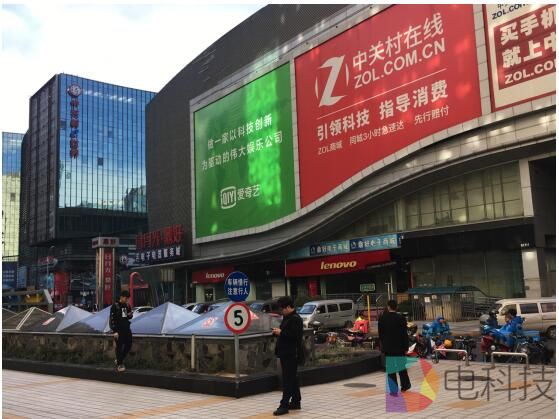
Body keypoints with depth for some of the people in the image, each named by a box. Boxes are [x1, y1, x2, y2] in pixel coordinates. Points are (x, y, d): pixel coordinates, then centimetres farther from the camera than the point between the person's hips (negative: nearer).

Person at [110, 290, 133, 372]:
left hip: (126, 328, 6)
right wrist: (114, 331, -18)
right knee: (120, 346, -1)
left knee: (128, 345, 8)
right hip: (118, 329, -6)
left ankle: (119, 360, 26)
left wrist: (130, 315, -7)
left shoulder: (127, 306, 6)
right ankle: (119, 365, 10)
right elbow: (112, 319, -13)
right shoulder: (115, 306, -11)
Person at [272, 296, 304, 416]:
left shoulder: (295, 319, -16)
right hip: (286, 353, 10)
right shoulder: (287, 318, 16)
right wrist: (278, 331, 6)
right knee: (292, 379, 16)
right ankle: (295, 402, 24)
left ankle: (284, 405, -6)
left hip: (291, 354, -10)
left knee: (288, 380, -8)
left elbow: (294, 335, -25)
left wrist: (281, 333, -18)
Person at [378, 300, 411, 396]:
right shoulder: (401, 318, -11)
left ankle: (394, 390, 6)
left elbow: (380, 333, 2)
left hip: (387, 347, 0)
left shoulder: (382, 318, -6)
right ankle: (405, 385, 30)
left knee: (390, 369, 5)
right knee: (401, 366, 18)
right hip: (399, 347, 0)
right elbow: (404, 334, -9)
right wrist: (406, 347, -2)